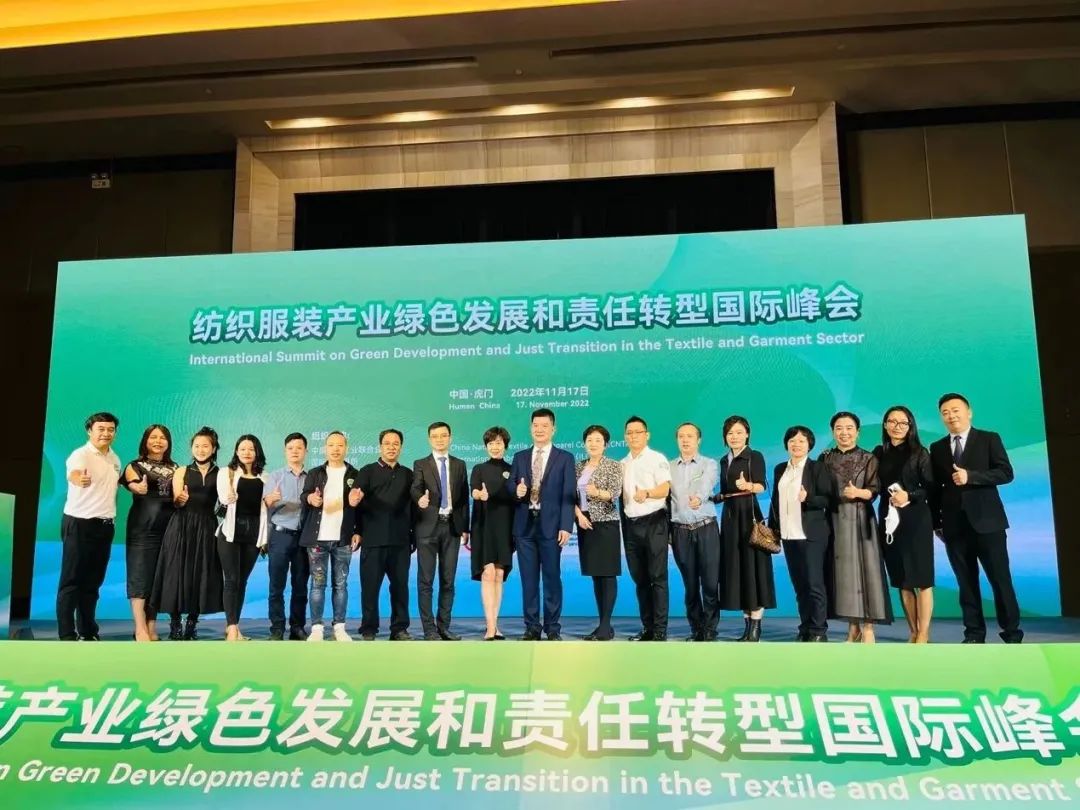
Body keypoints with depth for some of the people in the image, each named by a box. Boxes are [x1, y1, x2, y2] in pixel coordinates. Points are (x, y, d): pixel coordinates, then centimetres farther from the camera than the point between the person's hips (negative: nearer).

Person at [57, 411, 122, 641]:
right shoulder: (81, 454, -13)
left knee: (93, 582, 13)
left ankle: (88, 632, 20)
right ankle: (67, 635, 2)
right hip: (79, 524, -7)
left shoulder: (115, 459, 11)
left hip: (105, 526, 7)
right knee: (71, 581, -2)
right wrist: (79, 479, -58)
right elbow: (73, 474, -36)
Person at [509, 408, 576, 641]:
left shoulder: (565, 458, 4)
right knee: (528, 579, 6)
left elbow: (568, 496, -2)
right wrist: (516, 490, -14)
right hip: (524, 525, 3)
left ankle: (553, 628, 11)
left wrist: (566, 527, -11)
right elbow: (509, 487, 11)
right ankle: (532, 627, 15)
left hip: (550, 525, -3)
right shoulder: (520, 457, 13)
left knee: (552, 578, 2)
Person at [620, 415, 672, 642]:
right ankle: (647, 627, 17)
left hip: (653, 522, -6)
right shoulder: (622, 464, 16)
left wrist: (647, 493, -32)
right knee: (639, 579, 9)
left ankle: (660, 630, -2)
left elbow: (664, 489, -14)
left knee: (657, 577, -5)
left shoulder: (657, 459, -3)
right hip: (630, 524, 6)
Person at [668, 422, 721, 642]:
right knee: (690, 583, 7)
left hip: (706, 527, -2)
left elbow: (706, 487, -17)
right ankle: (696, 630, 17)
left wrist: (698, 498, -38)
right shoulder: (669, 467, 12)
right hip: (680, 531, 2)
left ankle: (710, 630, 6)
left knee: (710, 582, -4)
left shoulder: (709, 465, 3)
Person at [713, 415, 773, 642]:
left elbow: (761, 486, -18)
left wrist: (748, 485, -37)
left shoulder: (755, 457, -4)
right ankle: (747, 624, 10)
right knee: (735, 568, 5)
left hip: (749, 516, -6)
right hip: (729, 518, 6)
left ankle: (756, 626, -2)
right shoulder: (724, 461, 14)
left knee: (752, 567, -6)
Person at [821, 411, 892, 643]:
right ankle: (853, 627, 9)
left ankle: (867, 627, -1)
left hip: (860, 520, -2)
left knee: (862, 568, -6)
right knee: (842, 570, 2)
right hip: (835, 520, 2)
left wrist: (859, 493, -22)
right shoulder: (825, 458, 10)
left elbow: (875, 490, -5)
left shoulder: (869, 459, 4)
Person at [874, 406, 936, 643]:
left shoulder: (919, 453, -1)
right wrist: (890, 498, -7)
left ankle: (924, 634, 3)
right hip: (889, 521, 3)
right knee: (901, 580, 6)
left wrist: (910, 496, -18)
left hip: (916, 520, -3)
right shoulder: (879, 453, 8)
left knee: (921, 578, -2)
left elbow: (931, 487, -5)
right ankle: (913, 632, 14)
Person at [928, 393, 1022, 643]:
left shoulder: (989, 439, 4)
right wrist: (936, 522, 6)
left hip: (986, 521, -3)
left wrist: (970, 476, -18)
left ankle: (1012, 632, 11)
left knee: (1000, 578, 0)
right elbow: (935, 488, 11)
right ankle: (974, 633, 10)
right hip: (955, 525, 3)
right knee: (966, 582, 5)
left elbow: (1006, 472, -7)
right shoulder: (937, 448, 13)